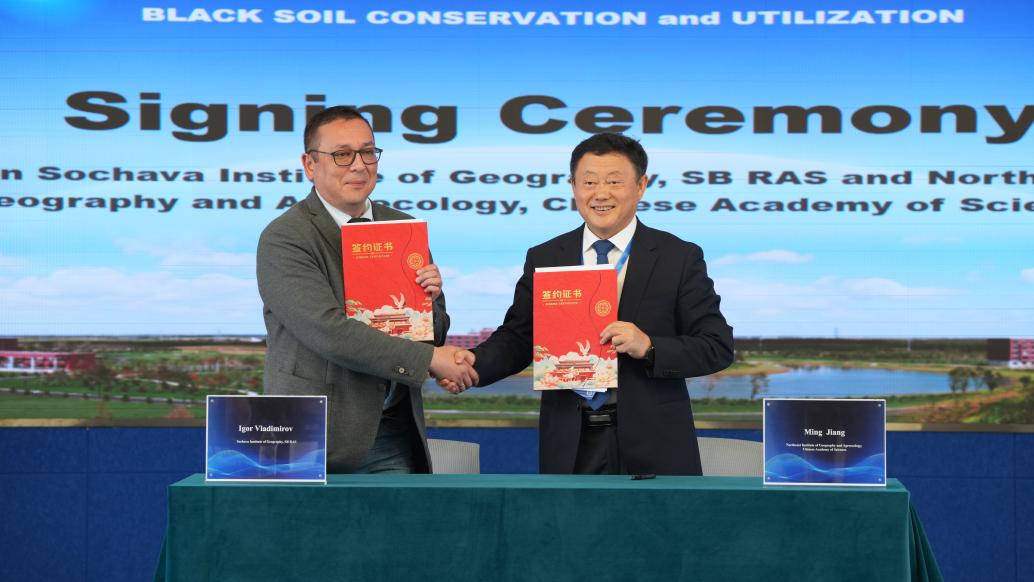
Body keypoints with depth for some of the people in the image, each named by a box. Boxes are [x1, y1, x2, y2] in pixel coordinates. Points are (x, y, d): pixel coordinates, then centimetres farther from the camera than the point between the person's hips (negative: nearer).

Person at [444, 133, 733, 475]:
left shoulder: (680, 258, 0)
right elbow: (517, 338, 8)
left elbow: (718, 347, -4)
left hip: (652, 448, -2)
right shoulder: (543, 259, 8)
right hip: (571, 447, 2)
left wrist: (648, 347, -20)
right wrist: (474, 362, -13)